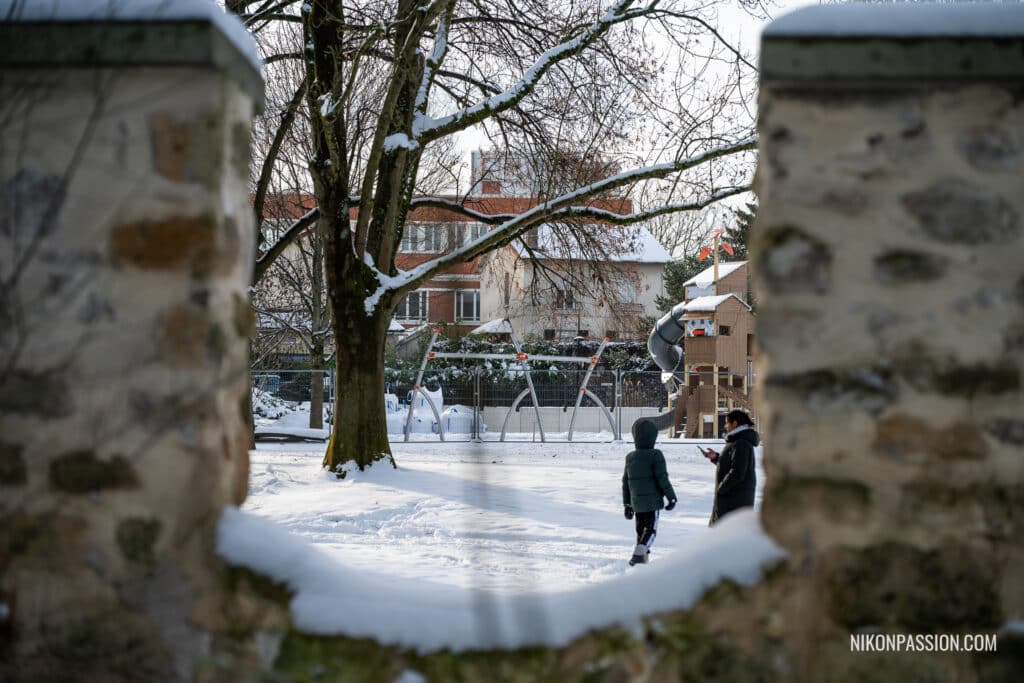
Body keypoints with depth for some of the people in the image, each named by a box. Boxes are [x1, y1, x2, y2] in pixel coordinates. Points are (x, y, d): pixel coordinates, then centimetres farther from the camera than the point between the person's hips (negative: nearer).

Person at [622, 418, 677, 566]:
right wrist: (671, 497, -3)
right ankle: (638, 554, -17)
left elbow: (625, 483, 11)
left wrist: (627, 504, 19)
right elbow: (662, 479, -14)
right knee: (650, 529, 0)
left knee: (641, 530, 16)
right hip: (653, 501, -5)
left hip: (636, 502, 5)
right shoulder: (655, 455, -12)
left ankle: (643, 558, 17)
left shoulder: (630, 457, 6)